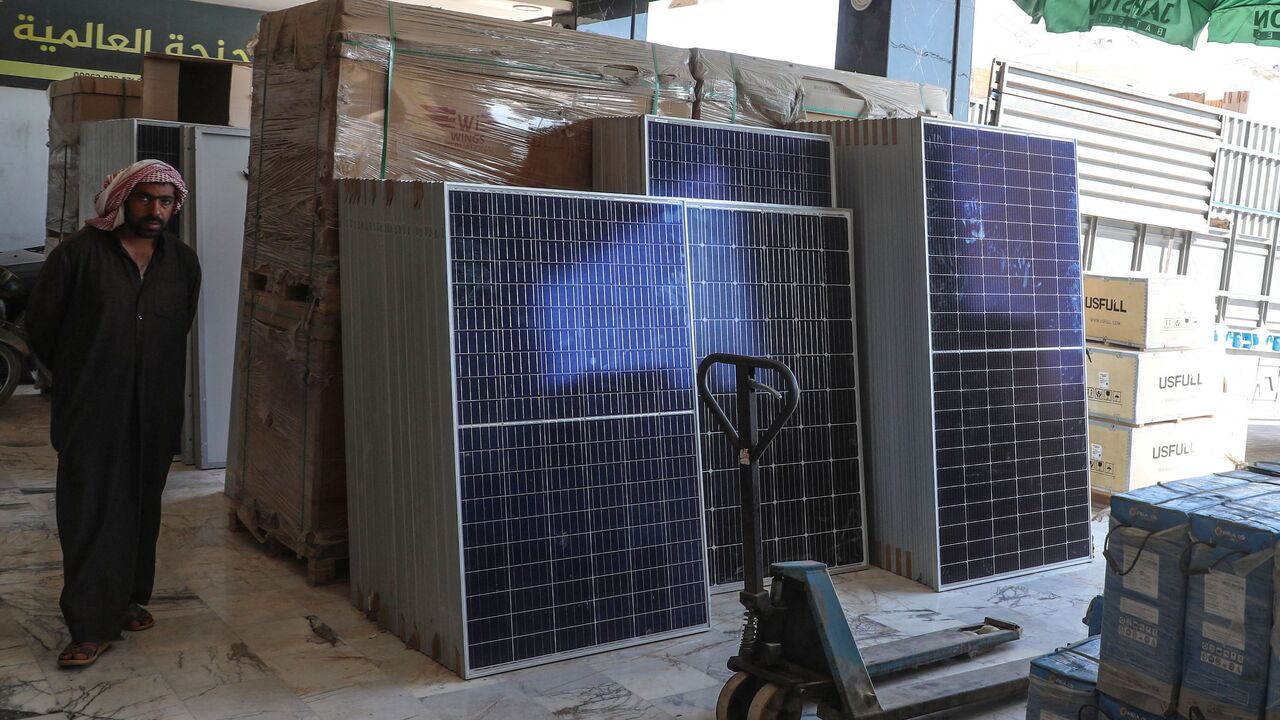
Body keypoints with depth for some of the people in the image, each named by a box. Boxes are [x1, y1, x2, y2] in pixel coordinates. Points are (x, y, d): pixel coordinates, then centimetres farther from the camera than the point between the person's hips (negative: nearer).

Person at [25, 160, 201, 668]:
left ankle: (129, 599, 29)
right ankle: (92, 626, 1)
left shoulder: (183, 263, 6)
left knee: (141, 508, 13)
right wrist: (77, 376, 10)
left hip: (154, 411, 4)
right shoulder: (79, 253, -7)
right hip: (91, 411, -4)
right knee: (90, 512, -3)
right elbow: (40, 325, 1)